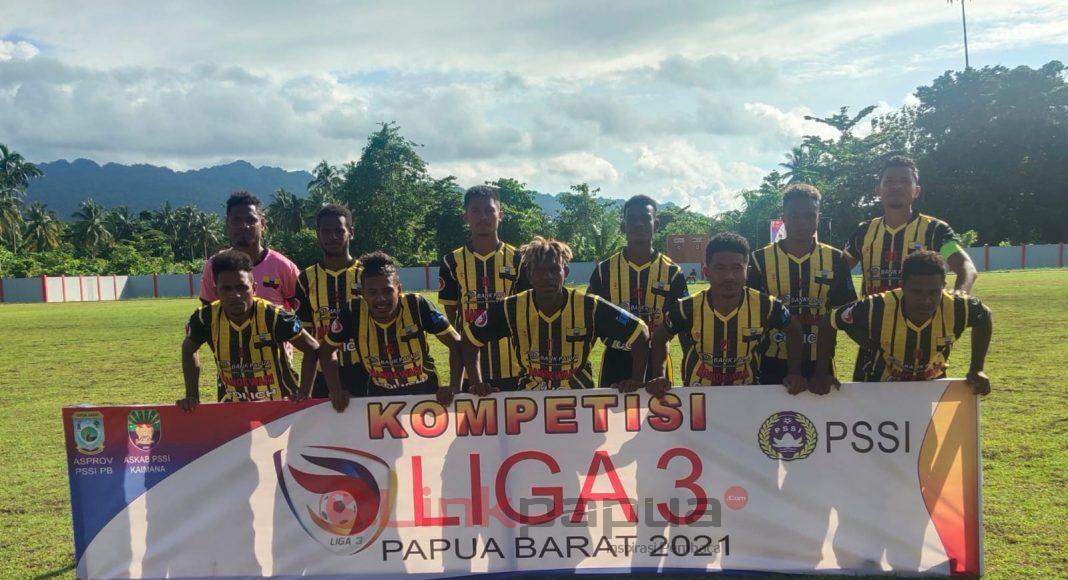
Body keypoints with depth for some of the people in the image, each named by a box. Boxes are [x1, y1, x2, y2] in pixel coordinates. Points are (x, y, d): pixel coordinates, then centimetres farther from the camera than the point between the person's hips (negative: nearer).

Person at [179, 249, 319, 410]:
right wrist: (192, 396, 3)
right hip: (232, 406, 3)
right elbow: (189, 349, 8)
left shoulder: (272, 316, -22)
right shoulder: (207, 318, -13)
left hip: (281, 403, -2)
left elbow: (312, 348, -12)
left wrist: (303, 394, -17)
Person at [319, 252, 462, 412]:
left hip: (424, 389, -1)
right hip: (379, 392, 2)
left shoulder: (417, 306, -24)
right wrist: (336, 391, -12)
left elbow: (456, 343, -16)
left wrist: (453, 387, -24)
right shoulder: (353, 312, -19)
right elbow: (327, 350, -2)